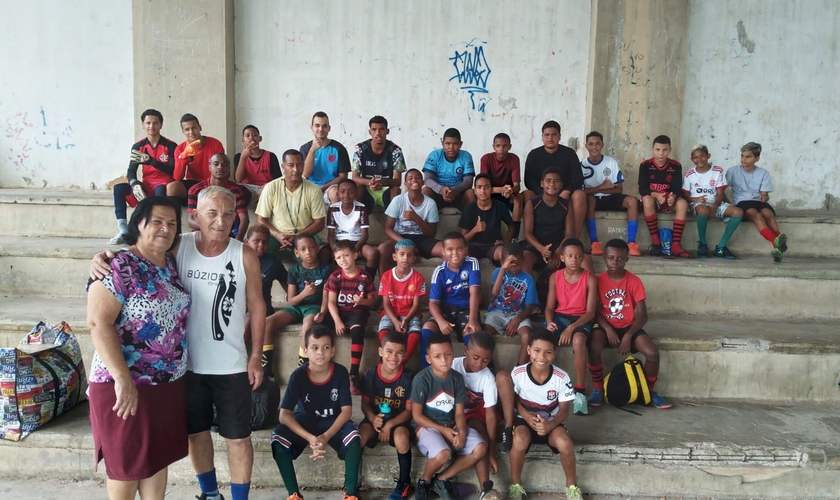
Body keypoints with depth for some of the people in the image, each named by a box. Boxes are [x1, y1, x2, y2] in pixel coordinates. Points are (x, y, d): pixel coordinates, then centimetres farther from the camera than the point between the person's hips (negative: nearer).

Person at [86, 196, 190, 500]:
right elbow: (98, 323, -22)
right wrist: (122, 378, -26)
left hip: (170, 384, 7)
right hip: (126, 385, -7)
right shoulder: (117, 267, -15)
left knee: (159, 457, 17)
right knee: (127, 462, 9)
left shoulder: (171, 266, 8)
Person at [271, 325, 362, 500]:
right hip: (305, 421, 1)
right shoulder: (298, 375, -18)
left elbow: (346, 410, -16)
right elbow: (284, 415, -20)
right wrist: (309, 438, -33)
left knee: (353, 437, -32)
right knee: (278, 437, -29)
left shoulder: (340, 372, -17)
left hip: (333, 422, 0)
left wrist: (326, 436, -31)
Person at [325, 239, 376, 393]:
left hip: (358, 311, -2)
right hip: (340, 312, 2)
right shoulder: (334, 276, 1)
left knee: (357, 330, -35)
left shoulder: (365, 277, -1)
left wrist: (361, 301, -20)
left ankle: (354, 373, -30)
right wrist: (337, 321, -18)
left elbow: (372, 301, 4)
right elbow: (331, 302, -4)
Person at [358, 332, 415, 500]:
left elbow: (409, 410, -8)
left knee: (401, 437, -34)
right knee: (358, 437, -30)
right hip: (375, 418, 1)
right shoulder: (370, 374, -7)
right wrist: (372, 418, -23)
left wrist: (390, 424, -23)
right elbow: (365, 403, -1)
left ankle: (404, 483, -8)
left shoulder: (407, 377, -11)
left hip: (398, 420, -1)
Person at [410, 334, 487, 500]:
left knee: (480, 448, -15)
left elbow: (459, 412, 1)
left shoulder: (457, 378, -1)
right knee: (443, 454, -34)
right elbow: (417, 415, -12)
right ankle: (424, 481, 1)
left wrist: (462, 432, -19)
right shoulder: (421, 379, -16)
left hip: (451, 426, 6)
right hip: (426, 426, -6)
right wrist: (442, 430, -18)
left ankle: (442, 479, 2)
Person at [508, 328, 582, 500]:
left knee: (565, 443, -29)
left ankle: (572, 486, 2)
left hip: (551, 422, 1)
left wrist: (551, 424, -26)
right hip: (525, 419, 0)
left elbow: (564, 409, -7)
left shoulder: (561, 377, -16)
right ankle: (515, 485, -6)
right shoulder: (518, 373, -17)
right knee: (520, 440, -34)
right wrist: (526, 415, -20)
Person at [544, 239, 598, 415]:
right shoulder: (555, 277, 3)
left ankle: (580, 391, -28)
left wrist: (572, 327, -24)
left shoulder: (590, 278, -5)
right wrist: (549, 322, -19)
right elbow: (549, 307, 4)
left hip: (581, 319, -2)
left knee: (578, 340, -38)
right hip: (559, 317, 2)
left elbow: (590, 312, -10)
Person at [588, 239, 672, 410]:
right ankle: (597, 389, -8)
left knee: (653, 353, -23)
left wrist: (628, 335, -22)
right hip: (606, 326, 0)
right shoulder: (598, 280, -4)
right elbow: (595, 312, -3)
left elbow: (642, 315, -8)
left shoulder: (634, 281, -5)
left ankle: (650, 391, 6)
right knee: (594, 348, -32)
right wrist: (608, 329, -20)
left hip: (629, 327, 1)